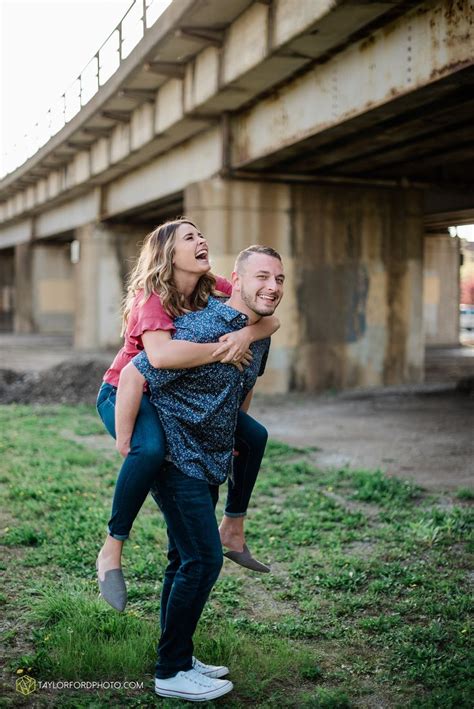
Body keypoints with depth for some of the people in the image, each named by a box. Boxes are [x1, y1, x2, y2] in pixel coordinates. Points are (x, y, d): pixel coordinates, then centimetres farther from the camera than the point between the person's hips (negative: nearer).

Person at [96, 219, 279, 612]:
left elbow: (271, 320, -12)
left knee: (255, 435, 5)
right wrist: (221, 350, -35)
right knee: (151, 448, -39)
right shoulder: (151, 298, -27)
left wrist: (245, 334, -34)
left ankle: (233, 530, 21)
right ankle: (111, 551, -21)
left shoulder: (215, 289, -7)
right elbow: (161, 355, -46)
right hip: (124, 392, -7)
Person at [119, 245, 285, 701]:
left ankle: (177, 658, 28)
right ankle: (172, 672, 5)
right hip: (176, 457, -9)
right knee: (203, 559, -9)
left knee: (186, 560, 15)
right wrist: (125, 444, -18)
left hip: (211, 461, 9)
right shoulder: (203, 330, -24)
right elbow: (134, 375, -23)